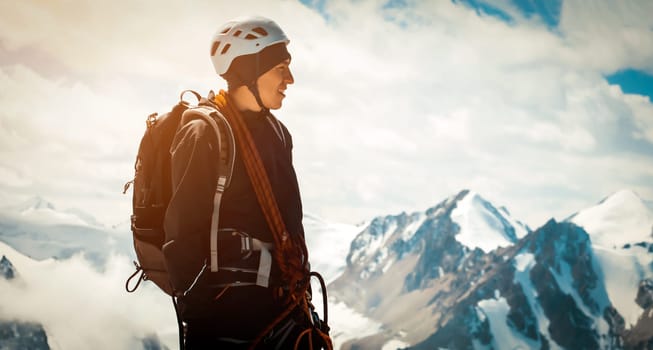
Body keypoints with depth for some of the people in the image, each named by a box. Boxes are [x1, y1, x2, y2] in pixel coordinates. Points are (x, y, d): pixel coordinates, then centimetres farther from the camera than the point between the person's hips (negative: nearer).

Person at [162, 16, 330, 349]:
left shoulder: (277, 132, 12)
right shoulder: (204, 134, -13)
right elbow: (183, 231, -16)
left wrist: (299, 281, 16)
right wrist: (196, 307, -15)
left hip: (283, 306, 8)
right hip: (225, 315, -8)